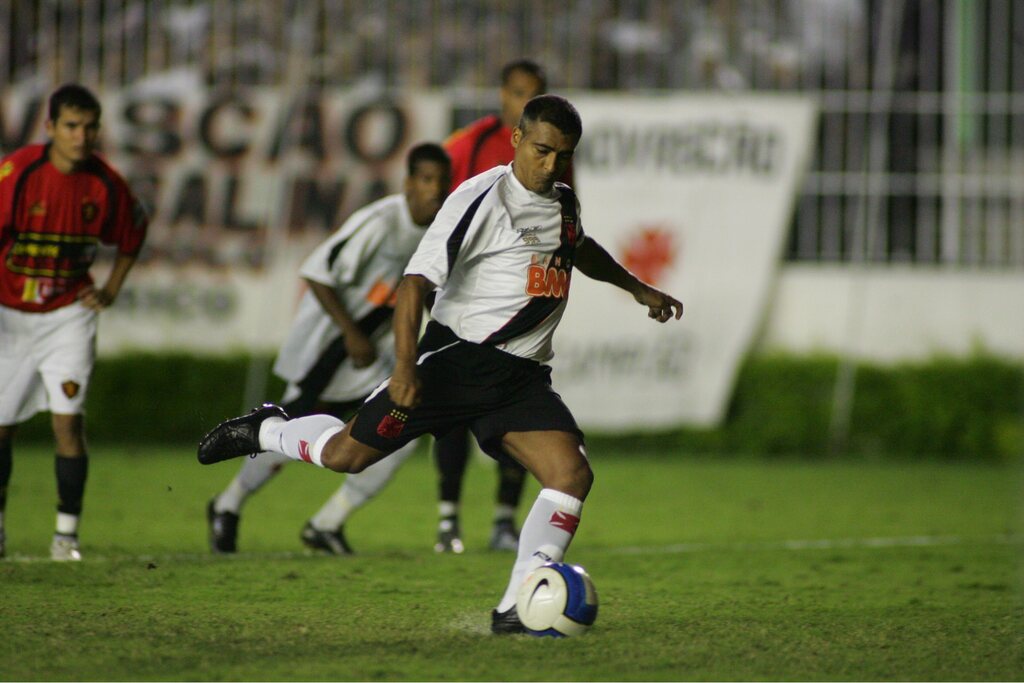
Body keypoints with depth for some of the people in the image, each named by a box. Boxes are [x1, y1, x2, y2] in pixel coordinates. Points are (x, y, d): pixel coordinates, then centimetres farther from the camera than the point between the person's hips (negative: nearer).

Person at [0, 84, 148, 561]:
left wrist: (111, 290, 4)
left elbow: (133, 233, 11)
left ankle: (67, 533, -5)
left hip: (69, 314, 0)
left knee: (68, 419, -13)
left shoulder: (106, 185, -9)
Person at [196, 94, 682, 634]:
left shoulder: (564, 204, 13)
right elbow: (417, 281, -17)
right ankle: (266, 430, 29)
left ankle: (517, 608, -15)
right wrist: (405, 365, -27)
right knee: (345, 455, -3)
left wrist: (636, 287, 45)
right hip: (457, 358, -6)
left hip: (522, 376, 6)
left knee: (572, 474, -16)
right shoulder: (481, 199, -12)